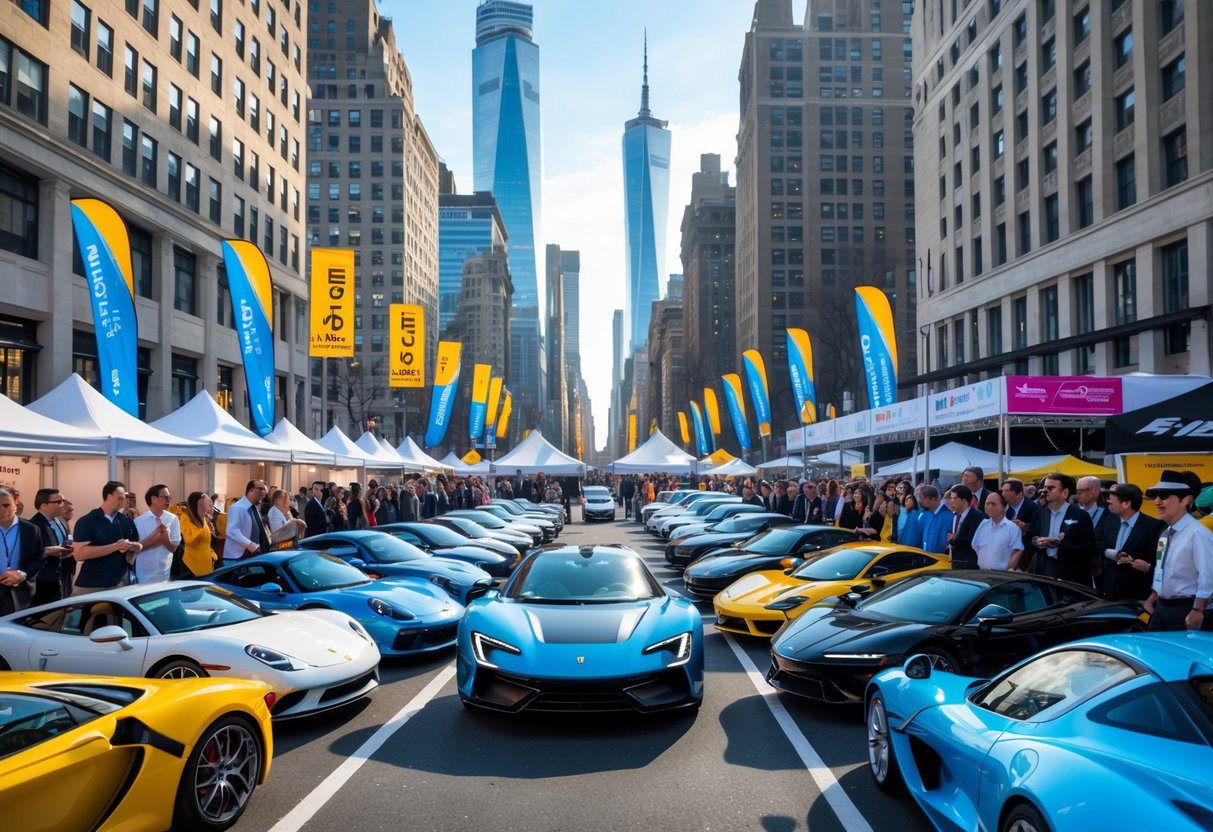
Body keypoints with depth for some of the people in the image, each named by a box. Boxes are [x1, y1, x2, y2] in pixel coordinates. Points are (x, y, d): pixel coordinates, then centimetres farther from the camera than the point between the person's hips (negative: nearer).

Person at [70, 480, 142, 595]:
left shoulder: (127, 521, 8)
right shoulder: (86, 522, -5)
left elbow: (138, 546, 17)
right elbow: (79, 553, -15)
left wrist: (132, 546, -8)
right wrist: (115, 546, -20)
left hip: (120, 585, 3)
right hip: (89, 586, -3)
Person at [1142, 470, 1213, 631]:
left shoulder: (1197, 534, -19)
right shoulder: (1165, 533, 10)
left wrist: (1197, 612, -23)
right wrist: (1151, 599, 20)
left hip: (1185, 610, -8)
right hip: (1161, 607, 9)